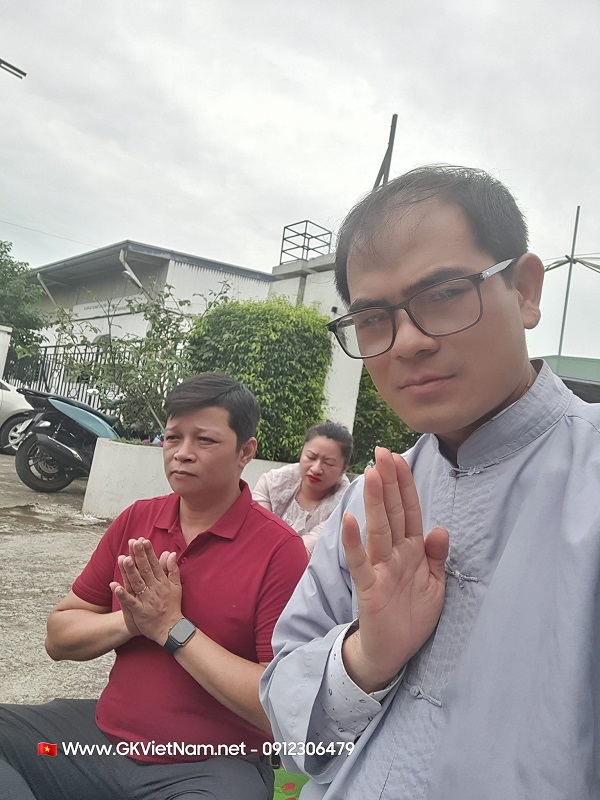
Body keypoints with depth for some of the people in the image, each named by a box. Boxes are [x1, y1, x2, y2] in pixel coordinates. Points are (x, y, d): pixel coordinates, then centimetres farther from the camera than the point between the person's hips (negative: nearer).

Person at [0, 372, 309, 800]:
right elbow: (59, 638, 6)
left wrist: (173, 628, -19)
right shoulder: (136, 519, 1)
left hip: (213, 765, -4)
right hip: (106, 731, 5)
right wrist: (129, 622, -15)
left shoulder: (280, 549, -16)